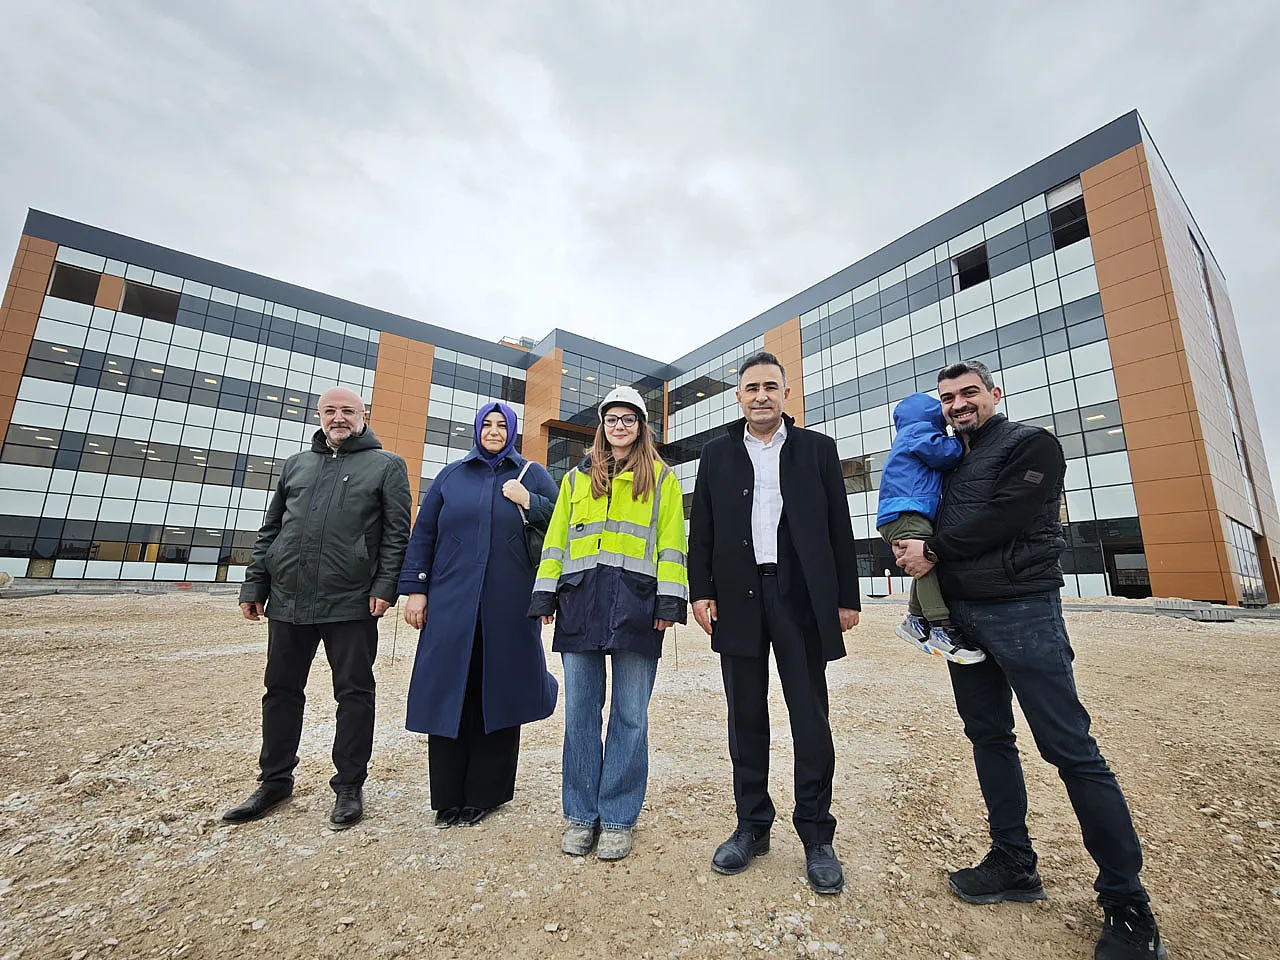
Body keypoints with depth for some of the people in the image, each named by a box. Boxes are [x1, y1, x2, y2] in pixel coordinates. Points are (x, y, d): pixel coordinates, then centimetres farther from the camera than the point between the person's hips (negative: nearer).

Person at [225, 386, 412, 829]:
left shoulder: (386, 465, 2)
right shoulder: (296, 464, 17)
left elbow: (397, 532, -5)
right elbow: (270, 531, 18)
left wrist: (385, 585, -13)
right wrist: (254, 585, 13)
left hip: (350, 603, -5)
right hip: (288, 599, 5)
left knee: (354, 693, 5)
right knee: (281, 690, 16)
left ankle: (349, 785, 20)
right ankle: (275, 781, 34)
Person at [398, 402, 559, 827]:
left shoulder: (532, 475, 9)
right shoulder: (451, 475, 12)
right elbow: (422, 533, 10)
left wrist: (528, 501, -9)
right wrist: (414, 588, 2)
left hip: (509, 606, -1)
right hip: (452, 602, 1)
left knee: (498, 693, 6)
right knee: (449, 693, 4)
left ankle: (485, 793, 23)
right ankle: (448, 796, 20)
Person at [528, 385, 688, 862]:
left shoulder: (661, 478, 11)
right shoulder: (576, 478, 18)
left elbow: (670, 542, 3)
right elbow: (556, 538, 15)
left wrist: (669, 601, -6)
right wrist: (545, 594, 6)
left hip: (636, 600, -2)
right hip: (580, 598, 3)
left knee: (630, 714, 5)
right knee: (580, 710, 8)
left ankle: (618, 818, 21)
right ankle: (581, 814, 24)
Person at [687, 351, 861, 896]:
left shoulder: (817, 449, 8)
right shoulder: (716, 454, 11)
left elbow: (839, 527, 6)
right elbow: (701, 530, 8)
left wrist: (847, 597, 2)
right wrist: (700, 591, -1)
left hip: (802, 597, -1)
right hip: (738, 599, 1)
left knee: (810, 718, 5)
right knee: (746, 717, 11)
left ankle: (816, 836, 23)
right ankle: (752, 826, 27)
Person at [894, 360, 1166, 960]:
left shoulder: (1032, 445, -2)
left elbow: (1002, 519, -15)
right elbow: (934, 527, 19)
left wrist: (933, 551, -9)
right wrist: (914, 550, -2)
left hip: (1021, 610, -7)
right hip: (961, 614, 7)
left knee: (1070, 748, -3)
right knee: (988, 736, 12)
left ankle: (1126, 902, 13)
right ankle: (1014, 863, 26)